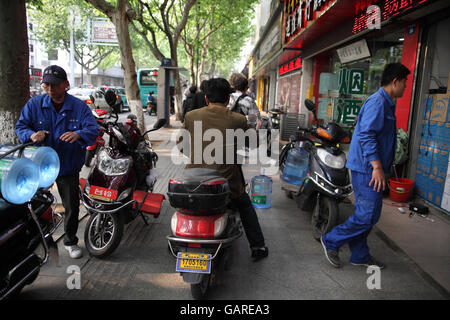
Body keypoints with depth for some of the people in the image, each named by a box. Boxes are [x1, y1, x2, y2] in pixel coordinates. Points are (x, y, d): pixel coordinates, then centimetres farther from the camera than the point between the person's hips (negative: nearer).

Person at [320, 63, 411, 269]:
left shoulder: (386, 104, 20)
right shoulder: (377, 101, -13)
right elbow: (366, 134, -23)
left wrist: (382, 167, 24)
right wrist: (377, 167, -26)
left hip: (371, 169, 11)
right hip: (368, 168, -11)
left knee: (367, 215, 14)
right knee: (367, 215, -8)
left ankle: (360, 256, 24)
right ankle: (331, 241, 5)